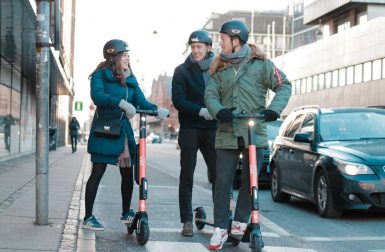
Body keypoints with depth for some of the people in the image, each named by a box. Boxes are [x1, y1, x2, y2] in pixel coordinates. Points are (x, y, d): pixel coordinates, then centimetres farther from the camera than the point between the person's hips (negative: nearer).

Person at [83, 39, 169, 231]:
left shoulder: (130, 79, 14)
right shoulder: (100, 75, -4)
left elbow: (141, 101, 2)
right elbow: (97, 96, -22)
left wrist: (157, 110, -18)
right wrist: (121, 103, -37)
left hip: (123, 130, 6)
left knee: (128, 172, 8)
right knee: (97, 172, -5)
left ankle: (126, 213, 25)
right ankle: (88, 218, 1)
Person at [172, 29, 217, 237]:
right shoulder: (182, 70, 3)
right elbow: (178, 100, -7)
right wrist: (200, 111, -21)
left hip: (212, 128, 1)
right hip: (190, 128, -1)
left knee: (219, 174, -3)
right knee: (187, 176, 1)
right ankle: (187, 220, 8)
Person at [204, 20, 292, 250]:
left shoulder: (261, 63, 2)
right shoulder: (220, 68, 12)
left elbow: (284, 85, 1)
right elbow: (210, 93, 3)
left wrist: (274, 109, -15)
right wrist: (218, 111, -18)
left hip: (254, 132, -2)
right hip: (227, 133, 2)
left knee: (250, 181, 4)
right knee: (222, 181, -1)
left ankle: (241, 222, 21)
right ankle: (220, 228, 5)